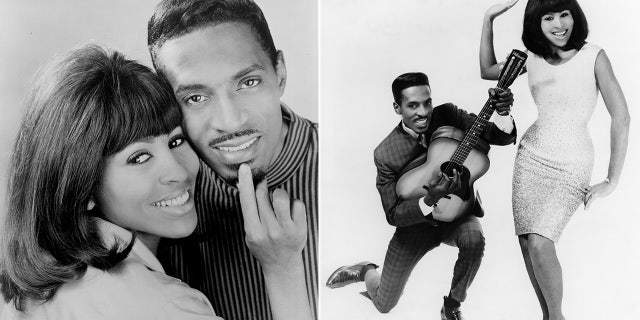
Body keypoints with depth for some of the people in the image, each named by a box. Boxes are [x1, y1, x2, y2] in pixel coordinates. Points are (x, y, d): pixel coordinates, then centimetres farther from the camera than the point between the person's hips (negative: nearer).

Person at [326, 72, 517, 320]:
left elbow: (503, 138, -19)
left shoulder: (447, 116, -17)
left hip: (457, 212, 2)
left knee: (474, 239, -36)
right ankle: (366, 272, 42)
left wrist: (503, 113, -42)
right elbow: (393, 215, -19)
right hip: (416, 223, -1)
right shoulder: (385, 154, -22)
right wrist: (429, 200, -39)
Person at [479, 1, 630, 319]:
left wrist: (612, 181, -9)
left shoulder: (593, 56, -9)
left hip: (572, 165, -4)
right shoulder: (533, 59, 3)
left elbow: (621, 117, -9)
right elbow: (487, 71, 18)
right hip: (531, 155, 4)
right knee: (526, 243, 2)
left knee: (539, 243, -19)